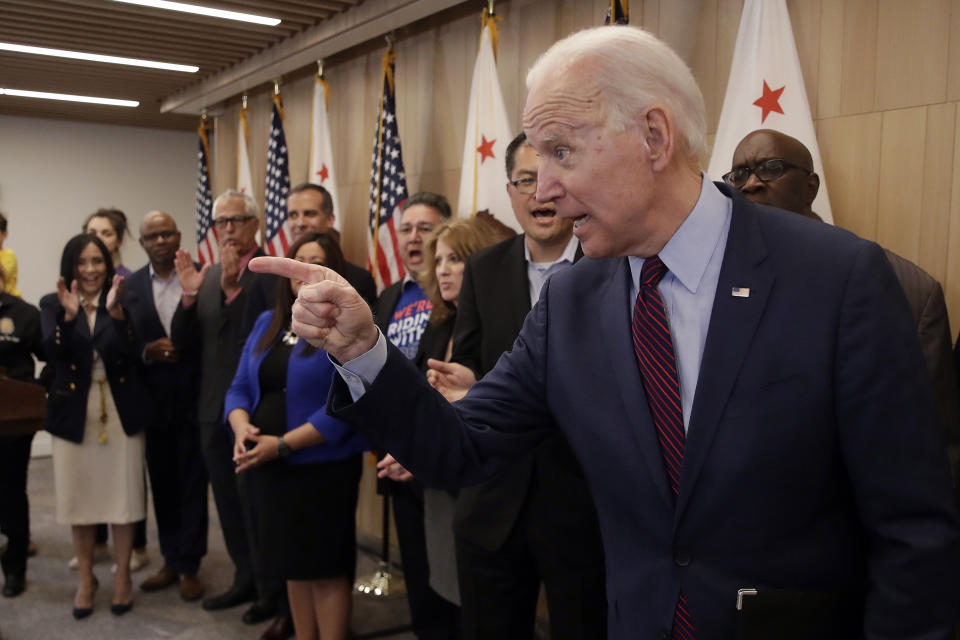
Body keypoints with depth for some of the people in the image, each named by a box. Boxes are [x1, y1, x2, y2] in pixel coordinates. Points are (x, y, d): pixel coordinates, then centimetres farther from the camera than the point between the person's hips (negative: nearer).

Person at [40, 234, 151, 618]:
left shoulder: (123, 302, 0)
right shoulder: (52, 304, 3)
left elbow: (132, 355, -13)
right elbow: (53, 352, -12)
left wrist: (115, 312, -24)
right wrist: (69, 315, -27)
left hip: (121, 412, -1)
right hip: (73, 415, 1)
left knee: (123, 496, 5)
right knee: (80, 499, 10)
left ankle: (123, 576, 21)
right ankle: (85, 578, 27)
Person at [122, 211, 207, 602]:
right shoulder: (130, 286, 5)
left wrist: (186, 349, -19)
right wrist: (147, 351, -14)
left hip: (194, 397, -3)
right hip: (153, 399, 3)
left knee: (192, 482, 5)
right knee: (162, 482, 13)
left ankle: (189, 566, 17)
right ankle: (171, 561, 28)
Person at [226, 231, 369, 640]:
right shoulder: (267, 323, 11)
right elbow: (240, 387, 10)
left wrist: (283, 444, -21)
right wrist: (242, 427, -11)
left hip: (323, 468, -6)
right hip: (268, 468, 6)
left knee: (327, 567, 4)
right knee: (293, 564, 17)